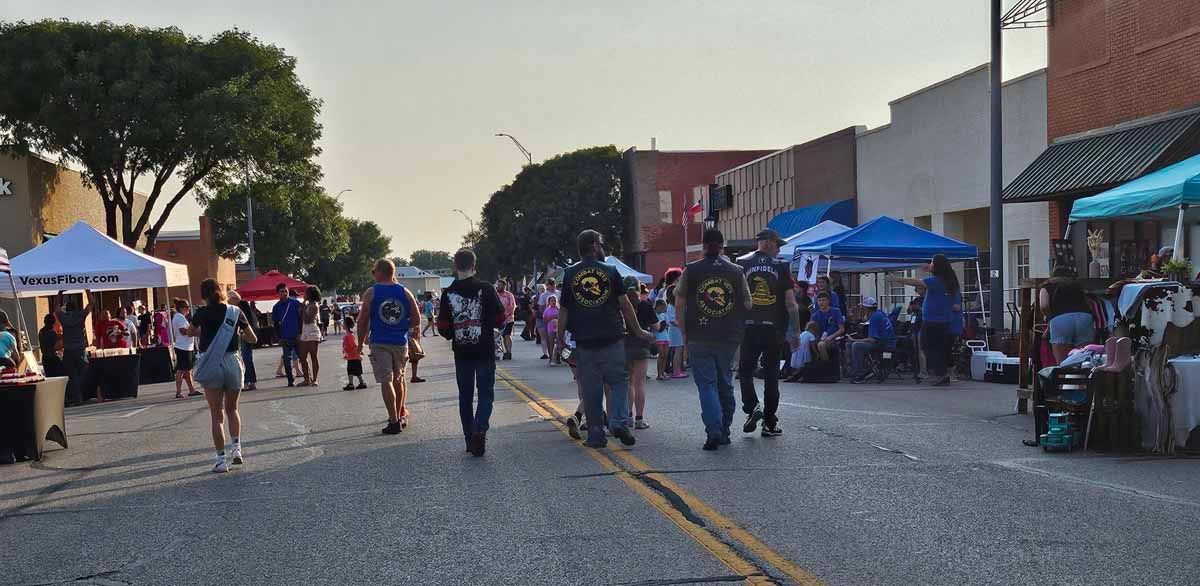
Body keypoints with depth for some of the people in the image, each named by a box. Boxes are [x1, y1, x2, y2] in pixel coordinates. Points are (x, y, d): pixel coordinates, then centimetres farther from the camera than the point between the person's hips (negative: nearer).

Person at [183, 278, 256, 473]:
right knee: (232, 409, 22)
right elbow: (253, 339, 7)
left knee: (217, 415, 5)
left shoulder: (203, 313, -4)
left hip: (211, 366, -2)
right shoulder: (236, 311, 0)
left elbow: (189, 332, 14)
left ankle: (221, 460, 3)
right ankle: (236, 448, 7)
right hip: (233, 362, 2)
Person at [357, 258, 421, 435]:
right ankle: (400, 415, 29)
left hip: (379, 343, -3)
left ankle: (394, 422, -9)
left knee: (386, 381, -3)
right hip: (400, 342, 3)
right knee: (399, 379, 19)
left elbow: (362, 321, -4)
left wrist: (361, 342, 9)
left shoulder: (371, 293, -5)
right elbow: (416, 319, 4)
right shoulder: (405, 292, 3)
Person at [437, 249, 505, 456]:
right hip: (485, 351, -2)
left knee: (465, 396, 12)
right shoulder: (486, 289, -8)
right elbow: (500, 319, -5)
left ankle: (470, 440, 13)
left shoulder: (448, 293, -3)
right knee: (486, 393, 4)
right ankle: (480, 429, -21)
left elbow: (443, 328, -2)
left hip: (461, 352, 2)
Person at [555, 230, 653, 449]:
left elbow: (564, 310, 4)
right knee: (619, 381, 9)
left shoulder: (570, 274, 3)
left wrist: (560, 337, 14)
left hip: (584, 342, 1)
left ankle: (595, 436, 8)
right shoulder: (611, 271, 0)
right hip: (612, 339, -1)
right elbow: (625, 305, 0)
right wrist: (638, 331, 10)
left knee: (591, 390, 6)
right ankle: (619, 422, -10)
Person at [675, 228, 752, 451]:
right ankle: (724, 432, 22)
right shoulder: (737, 271, 3)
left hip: (700, 338, -2)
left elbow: (679, 306, -1)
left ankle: (713, 431, -16)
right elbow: (748, 305, 4)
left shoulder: (690, 270, -1)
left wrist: (685, 335, 8)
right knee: (725, 384, 14)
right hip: (729, 338, 2)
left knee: (706, 384, -1)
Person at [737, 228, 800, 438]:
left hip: (749, 327, 0)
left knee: (745, 369, 13)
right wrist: (796, 331, 4)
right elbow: (790, 303, -4)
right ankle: (770, 423, 11)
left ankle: (752, 407, -10)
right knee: (771, 374, 8)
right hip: (774, 328, 0)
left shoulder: (742, 266, 2)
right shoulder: (781, 267, -1)